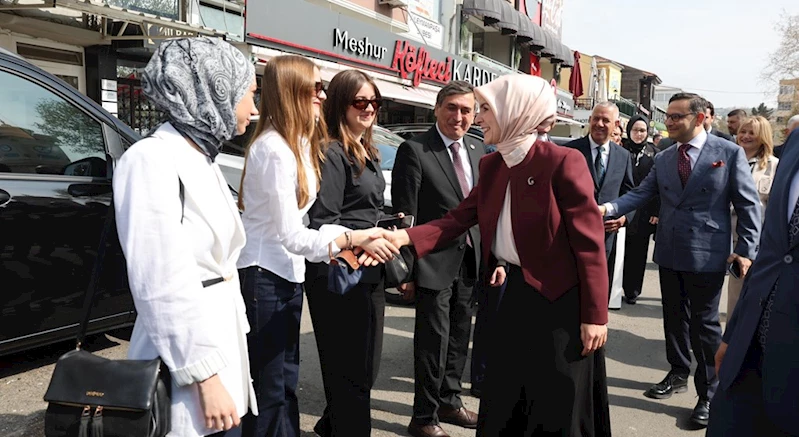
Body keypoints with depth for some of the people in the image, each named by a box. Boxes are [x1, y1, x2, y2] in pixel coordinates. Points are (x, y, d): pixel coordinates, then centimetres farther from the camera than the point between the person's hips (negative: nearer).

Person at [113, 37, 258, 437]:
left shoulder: (202, 159, 10)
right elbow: (163, 287, -22)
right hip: (187, 359, -8)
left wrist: (227, 361, 17)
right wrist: (205, 377, -20)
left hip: (221, 339, 8)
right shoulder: (152, 160, -18)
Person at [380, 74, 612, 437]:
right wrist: (404, 237, -15)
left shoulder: (562, 162, -17)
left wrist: (594, 315, -15)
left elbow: (590, 243, -16)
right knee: (502, 404, 17)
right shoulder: (492, 165, 5)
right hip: (516, 292, 7)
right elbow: (459, 219, 1)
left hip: (560, 299, -7)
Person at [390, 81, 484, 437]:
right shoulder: (415, 150, -12)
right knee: (433, 340, 2)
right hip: (434, 261, -6)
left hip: (469, 260, 7)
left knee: (459, 337, 19)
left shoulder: (477, 150, 8)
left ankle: (449, 401, 38)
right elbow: (404, 215, -14)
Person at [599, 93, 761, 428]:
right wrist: (609, 208, -16)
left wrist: (747, 250, -10)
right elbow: (640, 194, 2)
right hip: (669, 253, 5)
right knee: (674, 318, 16)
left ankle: (709, 394, 18)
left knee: (704, 324, 3)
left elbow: (748, 205, -5)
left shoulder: (729, 153, -6)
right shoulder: (663, 159, 8)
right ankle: (678, 375, 34)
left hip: (707, 256, -5)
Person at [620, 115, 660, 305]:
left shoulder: (654, 152, 5)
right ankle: (628, 289, 13)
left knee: (639, 252, 7)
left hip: (645, 212, 1)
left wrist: (657, 211, -4)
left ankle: (633, 289, 18)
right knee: (626, 251, 2)